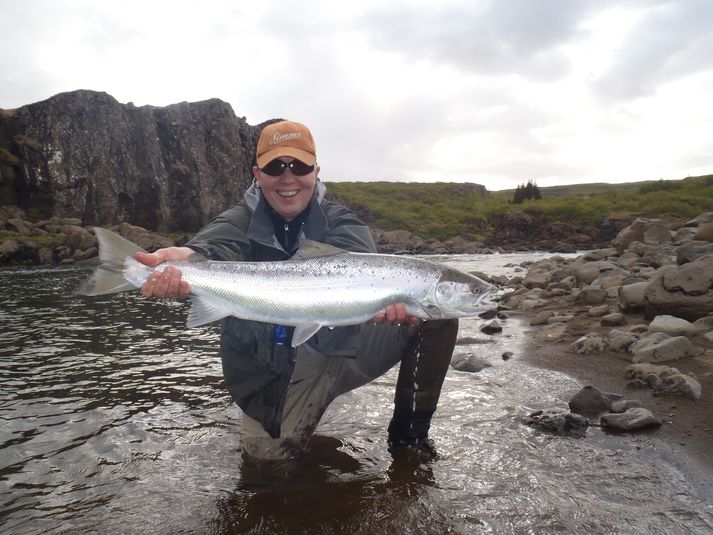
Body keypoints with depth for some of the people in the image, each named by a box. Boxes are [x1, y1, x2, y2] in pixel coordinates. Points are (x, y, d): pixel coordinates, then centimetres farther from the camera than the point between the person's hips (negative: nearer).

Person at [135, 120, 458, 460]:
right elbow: (218, 247, -27)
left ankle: (408, 433, 1)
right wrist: (187, 257, -53)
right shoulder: (242, 221, -2)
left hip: (343, 345, 0)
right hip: (271, 370, 1)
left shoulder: (337, 221, -2)